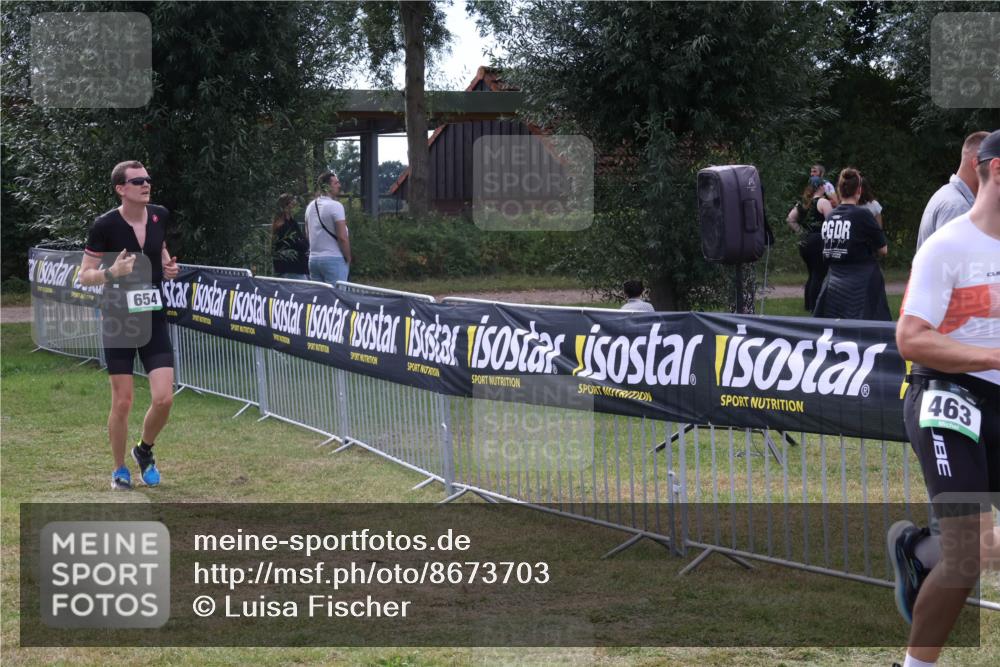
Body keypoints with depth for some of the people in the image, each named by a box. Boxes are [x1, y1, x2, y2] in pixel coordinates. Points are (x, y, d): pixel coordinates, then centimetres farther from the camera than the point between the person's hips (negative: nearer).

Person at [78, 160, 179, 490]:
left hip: (154, 320, 3)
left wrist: (168, 267, 1)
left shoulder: (160, 216, 1)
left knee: (163, 398, -6)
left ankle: (145, 450, 23)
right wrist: (112, 272, -27)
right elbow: (85, 275, -8)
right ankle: (120, 469, 20)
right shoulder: (105, 225, -12)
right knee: (122, 402, 0)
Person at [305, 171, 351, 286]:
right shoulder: (335, 206, -12)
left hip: (313, 259, 8)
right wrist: (348, 259, -4)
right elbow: (342, 237, -15)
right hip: (333, 259, -8)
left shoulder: (310, 207, 12)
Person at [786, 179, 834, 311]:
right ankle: (815, 307, -5)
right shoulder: (823, 202, -10)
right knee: (819, 275, -3)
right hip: (818, 242, -7)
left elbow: (789, 219, 12)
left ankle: (808, 305, 19)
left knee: (813, 274, 17)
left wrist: (801, 232, 9)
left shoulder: (802, 203, 12)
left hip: (804, 243, 7)